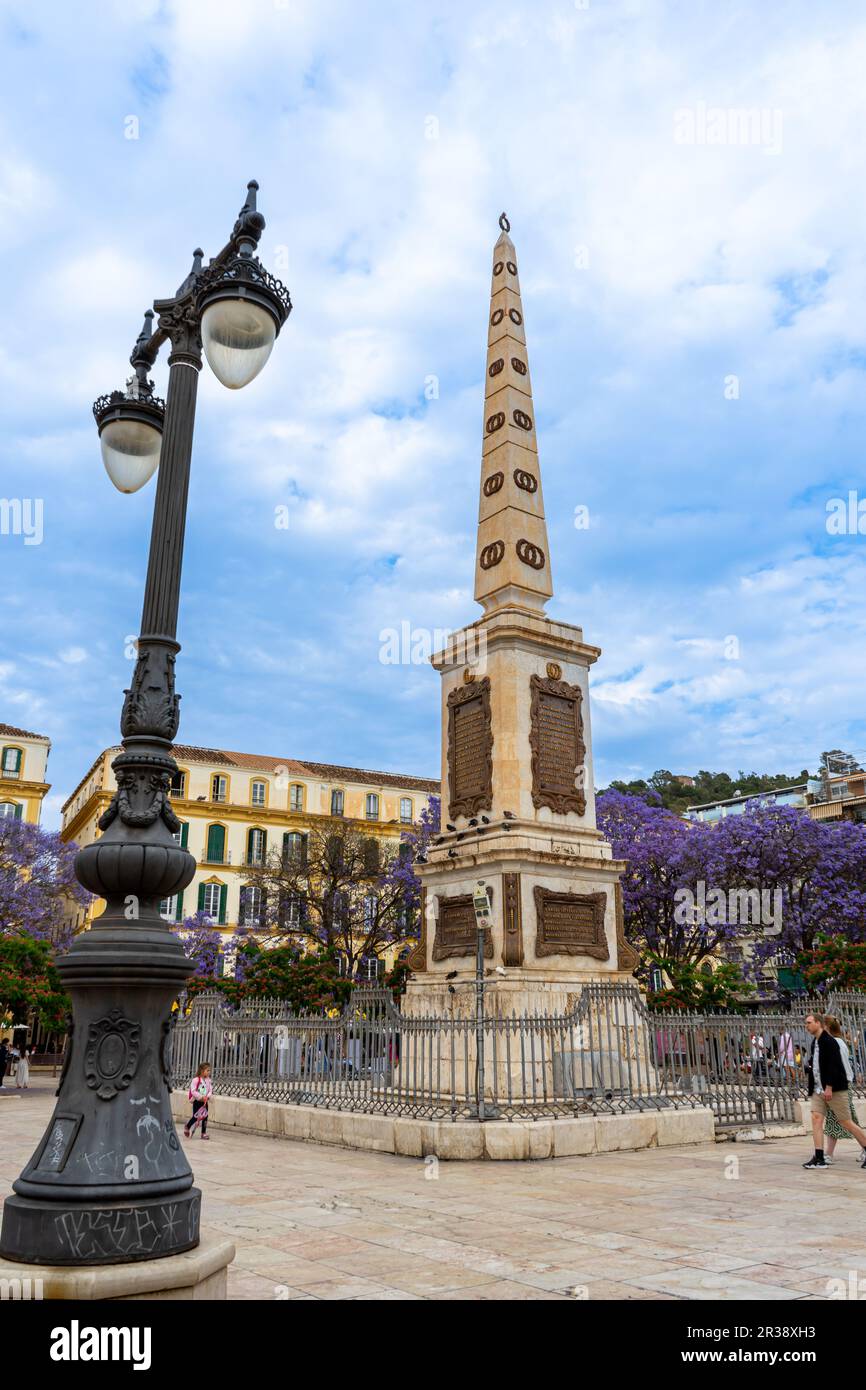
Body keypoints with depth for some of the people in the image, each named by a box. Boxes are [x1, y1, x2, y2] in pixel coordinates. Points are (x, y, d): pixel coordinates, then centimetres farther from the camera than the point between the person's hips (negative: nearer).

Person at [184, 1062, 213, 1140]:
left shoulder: (209, 1081, 3)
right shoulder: (196, 1080, -15)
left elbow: (210, 1090, 5)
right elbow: (193, 1091, -17)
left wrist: (207, 1097, -14)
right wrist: (201, 1097, -20)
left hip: (205, 1101, 5)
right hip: (197, 1101, -5)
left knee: (205, 1117, 5)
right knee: (195, 1116, -3)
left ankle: (204, 1133, 14)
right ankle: (187, 1127, 24)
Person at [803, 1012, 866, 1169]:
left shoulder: (829, 1041, -14)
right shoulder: (815, 1042, 13)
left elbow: (834, 1066, -20)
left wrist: (829, 1087, -23)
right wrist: (809, 1066, 6)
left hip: (834, 1089, -8)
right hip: (818, 1090, 8)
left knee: (846, 1122, 1)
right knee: (816, 1118, -5)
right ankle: (819, 1158, -6)